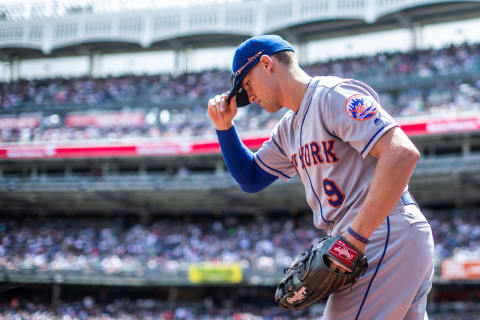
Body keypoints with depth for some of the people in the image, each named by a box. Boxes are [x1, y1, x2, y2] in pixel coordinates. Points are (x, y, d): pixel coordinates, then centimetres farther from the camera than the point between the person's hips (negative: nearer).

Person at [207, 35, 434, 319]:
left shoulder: (332, 94, -10)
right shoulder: (289, 128, 20)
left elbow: (403, 154, -22)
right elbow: (251, 179, 31)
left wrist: (355, 236, -25)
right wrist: (224, 127, 18)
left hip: (387, 237, -10)